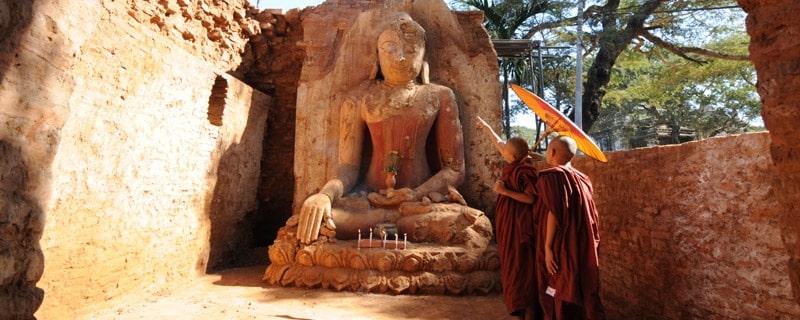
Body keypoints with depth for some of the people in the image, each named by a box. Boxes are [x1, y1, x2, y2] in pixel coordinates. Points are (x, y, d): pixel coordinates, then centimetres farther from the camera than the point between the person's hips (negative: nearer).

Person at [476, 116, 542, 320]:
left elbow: (531, 198, -22)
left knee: (522, 269, -5)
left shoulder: (523, 172, -18)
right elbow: (498, 143, 21)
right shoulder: (514, 167, 7)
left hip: (519, 224, -9)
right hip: (510, 223, 9)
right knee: (514, 268, 14)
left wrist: (505, 191, -25)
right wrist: (486, 127, 32)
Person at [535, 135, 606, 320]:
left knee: (559, 296, 4)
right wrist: (591, 244, 20)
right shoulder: (581, 178, 9)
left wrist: (547, 247, -18)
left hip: (561, 247, -7)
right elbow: (590, 216, 12)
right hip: (581, 248, 7)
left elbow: (554, 213, -20)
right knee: (582, 292, 16)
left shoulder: (551, 176, -13)